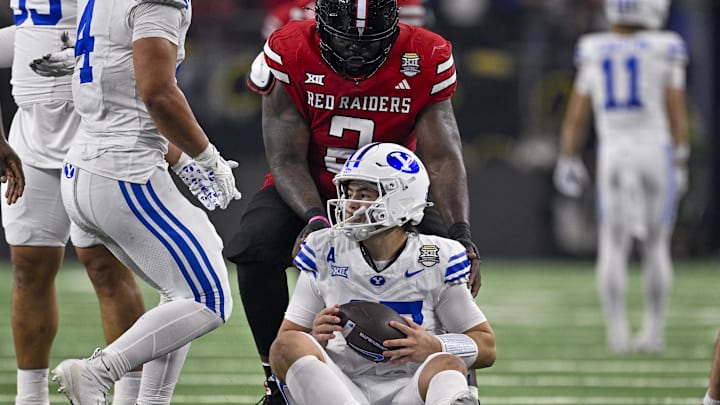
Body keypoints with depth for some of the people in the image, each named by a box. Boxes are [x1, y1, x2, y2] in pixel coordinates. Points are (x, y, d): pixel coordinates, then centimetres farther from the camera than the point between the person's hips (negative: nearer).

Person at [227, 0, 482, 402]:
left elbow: (444, 157, -18)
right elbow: (287, 159, -18)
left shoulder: (425, 60, -18)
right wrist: (315, 218, -38)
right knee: (255, 250, -30)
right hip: (307, 192, -1)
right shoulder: (290, 54, -20)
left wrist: (461, 230, -35)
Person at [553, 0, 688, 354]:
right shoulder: (665, 51, -4)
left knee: (612, 248, 2)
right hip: (655, 151, -2)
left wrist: (569, 161, 14)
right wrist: (680, 162, 3)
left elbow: (575, 115, 8)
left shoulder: (593, 52, 5)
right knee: (655, 246, 9)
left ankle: (616, 328, -10)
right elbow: (677, 114, -4)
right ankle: (653, 330, 11)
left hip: (612, 153, 2)